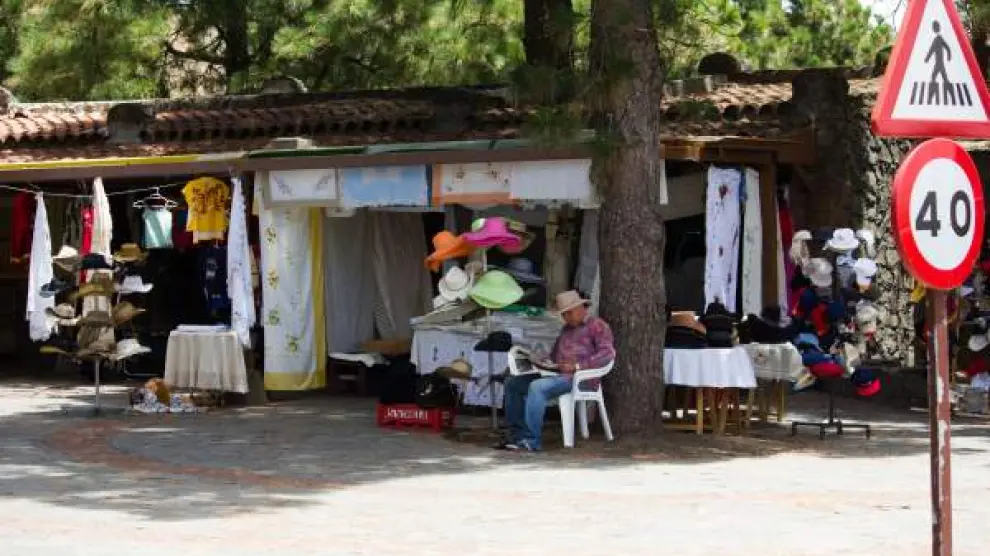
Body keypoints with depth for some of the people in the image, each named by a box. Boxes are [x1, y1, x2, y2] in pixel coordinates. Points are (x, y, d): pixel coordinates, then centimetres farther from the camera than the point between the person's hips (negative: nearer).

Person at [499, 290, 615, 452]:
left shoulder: (597, 326, 1)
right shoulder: (567, 328, 28)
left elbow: (607, 353, -13)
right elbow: (555, 354, 37)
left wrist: (577, 366, -20)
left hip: (580, 378, -9)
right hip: (557, 374, 9)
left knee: (537, 387, -33)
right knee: (513, 383, -2)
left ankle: (531, 441, -33)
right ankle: (517, 434, -9)